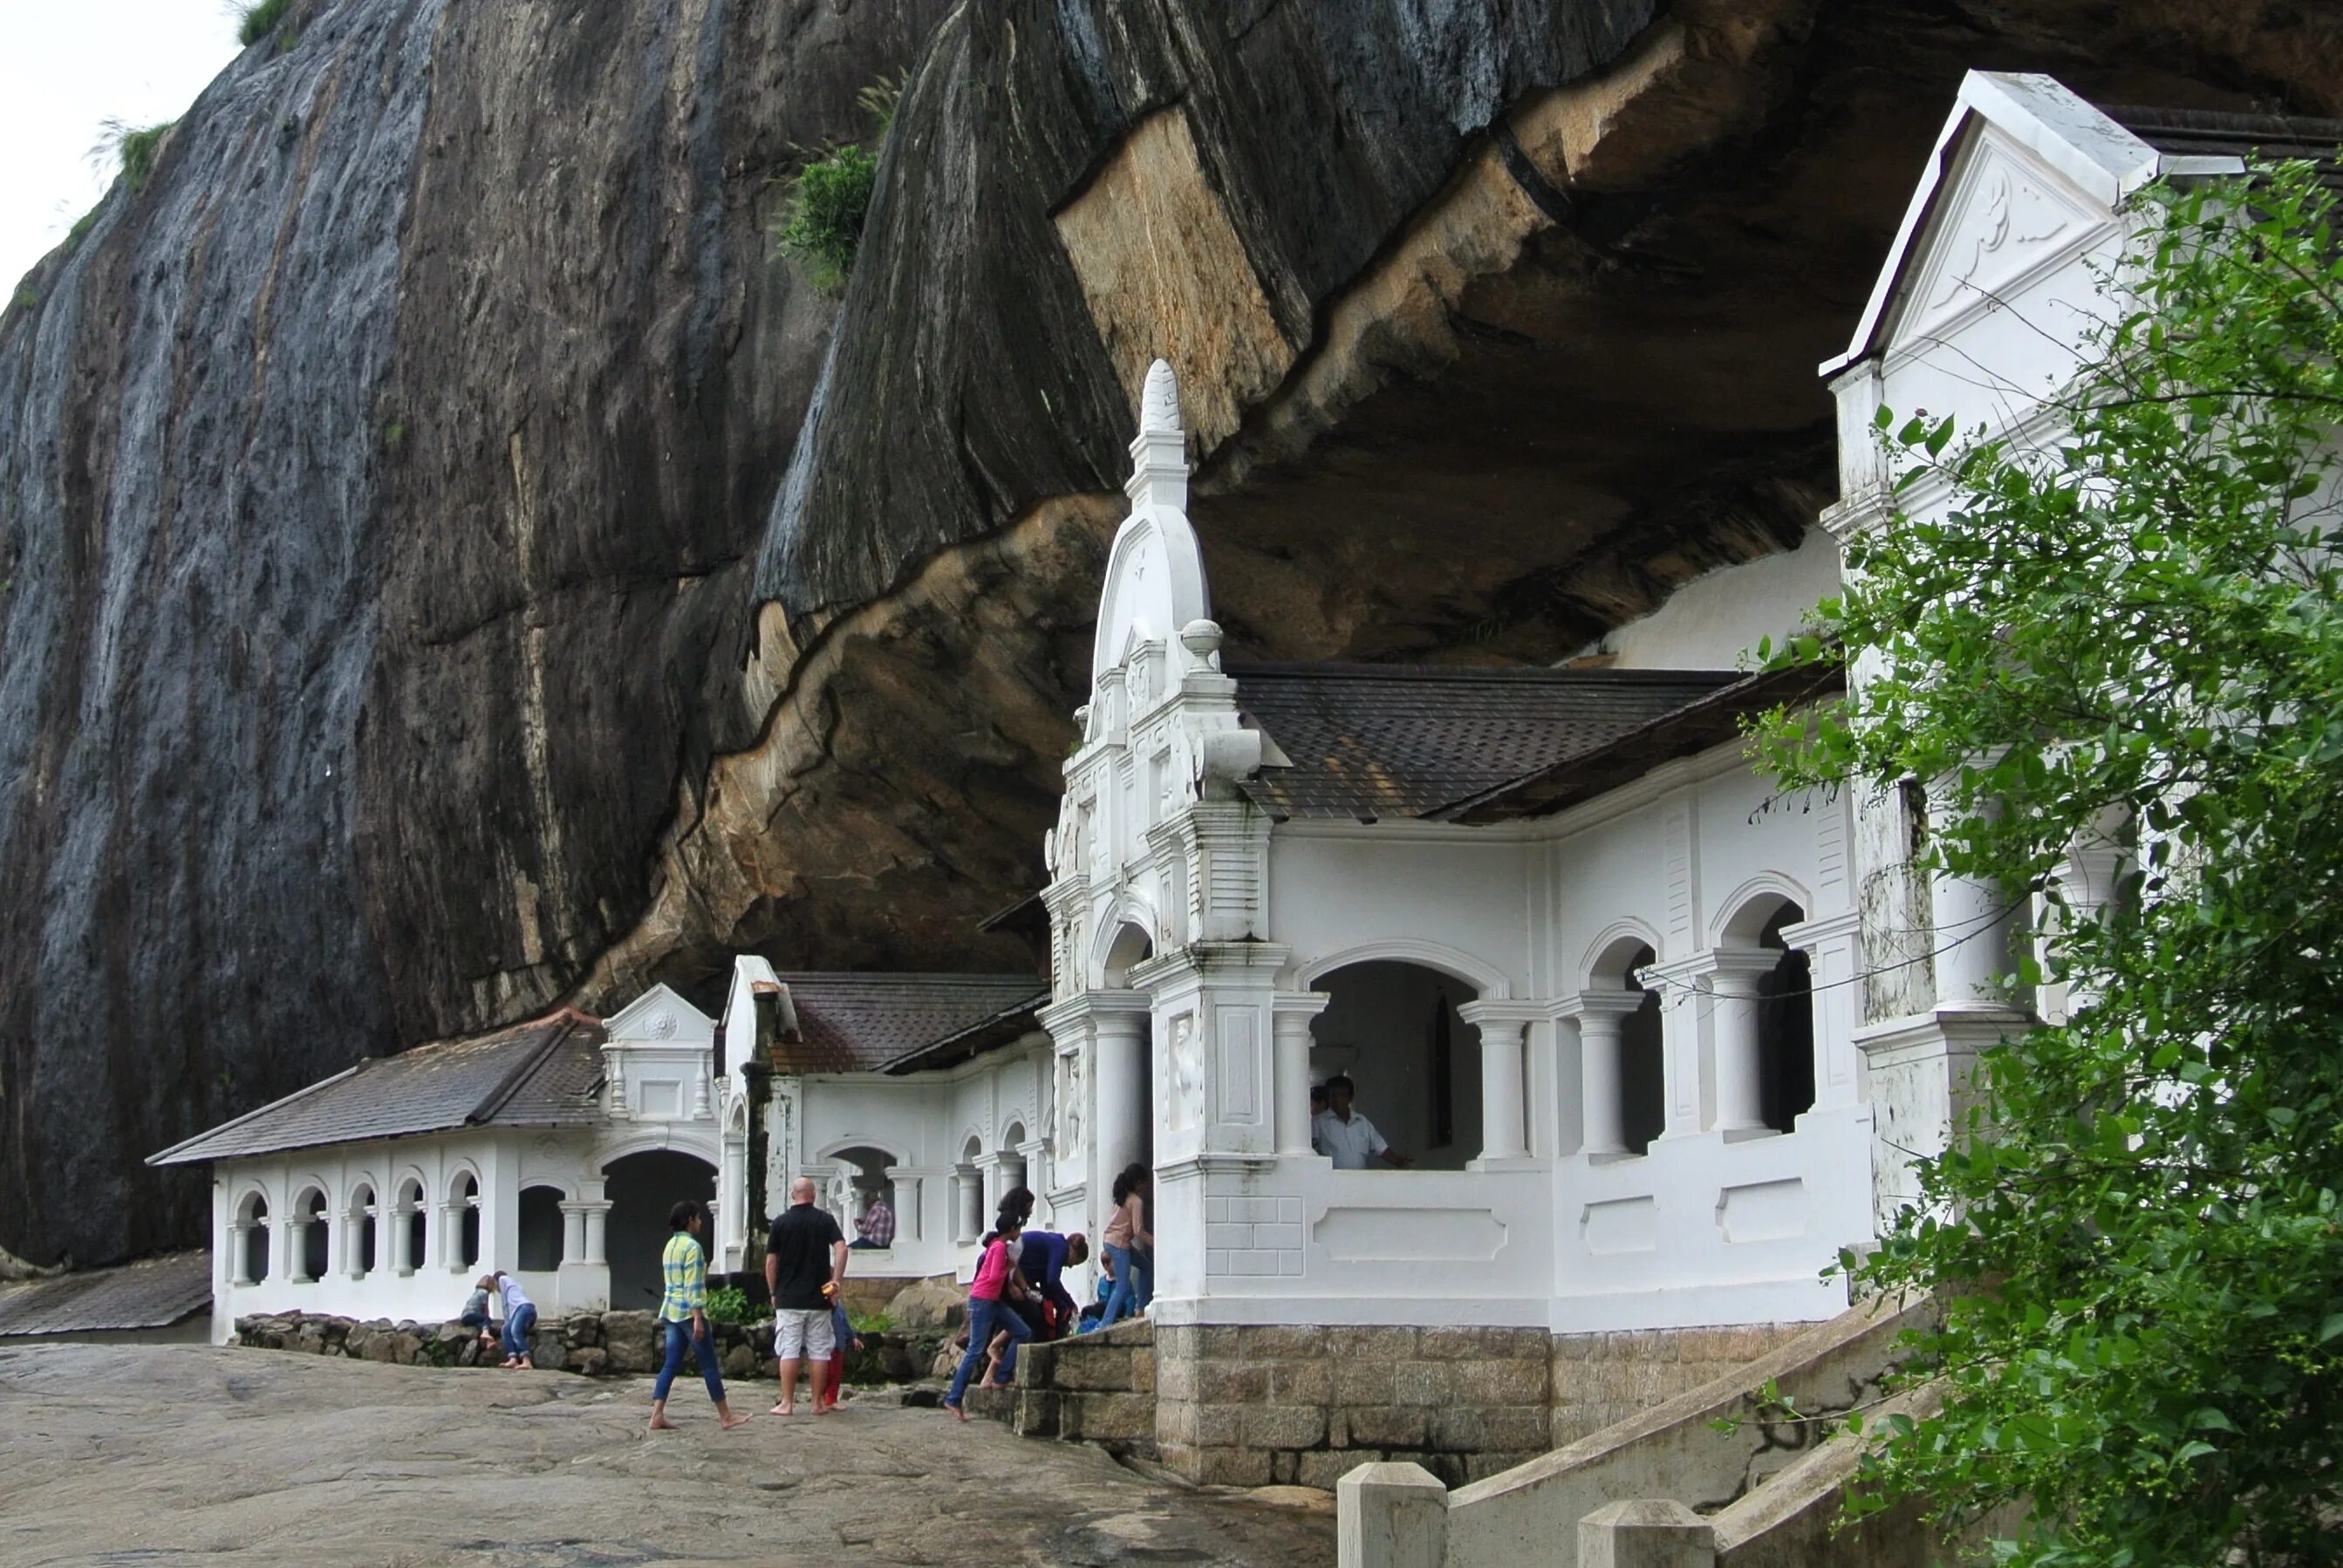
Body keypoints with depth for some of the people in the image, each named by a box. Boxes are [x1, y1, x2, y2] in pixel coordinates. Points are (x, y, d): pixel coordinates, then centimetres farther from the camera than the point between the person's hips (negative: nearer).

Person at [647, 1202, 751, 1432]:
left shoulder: (670, 1245, 14)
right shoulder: (693, 1247, -12)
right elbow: (693, 1286, -18)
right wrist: (698, 1319, -20)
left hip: (669, 1310, 8)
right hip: (689, 1311, -8)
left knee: (671, 1365, 6)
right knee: (709, 1366, -1)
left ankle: (657, 1415, -3)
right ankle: (725, 1417, 4)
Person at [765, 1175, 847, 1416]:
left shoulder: (781, 1222, 1)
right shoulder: (825, 1220, 2)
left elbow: (770, 1262, 1)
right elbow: (841, 1249, -11)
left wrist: (773, 1292, 11)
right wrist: (836, 1281, -7)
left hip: (788, 1299, -1)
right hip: (818, 1297, 1)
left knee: (788, 1351, 1)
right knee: (819, 1351, 6)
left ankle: (787, 1403, 0)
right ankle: (818, 1403, 8)